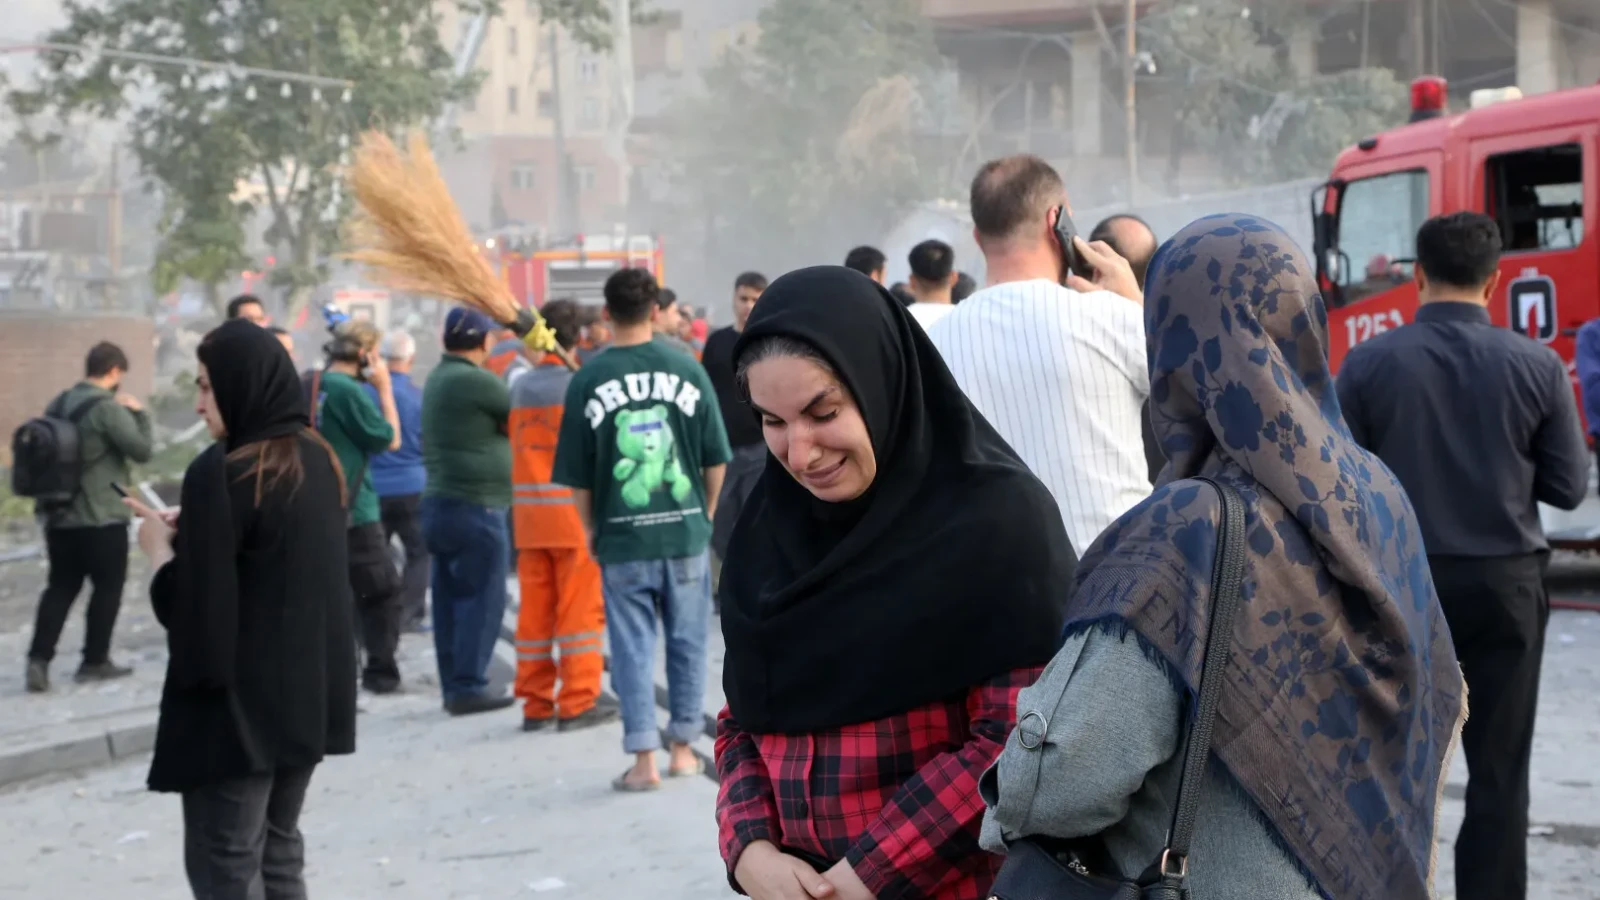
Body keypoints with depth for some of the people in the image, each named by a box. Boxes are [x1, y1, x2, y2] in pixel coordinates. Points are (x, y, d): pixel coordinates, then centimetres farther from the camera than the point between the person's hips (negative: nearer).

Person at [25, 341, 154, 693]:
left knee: (60, 587, 10)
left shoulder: (59, 403, 9)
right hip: (101, 518, -7)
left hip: (58, 515, 7)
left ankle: (39, 658, -2)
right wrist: (139, 413, -4)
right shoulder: (108, 408, -16)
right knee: (108, 587, 7)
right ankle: (94, 662, 11)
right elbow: (143, 450, -16)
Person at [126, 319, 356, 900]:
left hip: (240, 699, -8)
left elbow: (190, 604, -18)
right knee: (278, 849, 17)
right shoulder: (317, 459, 7)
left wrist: (161, 546, 0)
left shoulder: (221, 471, -18)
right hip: (309, 690, 8)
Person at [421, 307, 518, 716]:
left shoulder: (439, 378, 13)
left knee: (450, 599, 11)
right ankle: (468, 687, -3)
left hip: (440, 502, 9)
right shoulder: (476, 380, -15)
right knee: (481, 600, -3)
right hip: (475, 506, -9)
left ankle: (453, 685, 15)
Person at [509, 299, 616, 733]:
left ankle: (536, 703, 13)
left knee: (534, 610, 9)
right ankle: (579, 702, 2)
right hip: (575, 511, -5)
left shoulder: (521, 388, 8)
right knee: (580, 609, 1)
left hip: (528, 513, 5)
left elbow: (516, 447, 10)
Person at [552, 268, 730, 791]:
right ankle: (683, 748, 20)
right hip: (685, 532, 1)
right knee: (687, 642, 13)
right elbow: (716, 459, 3)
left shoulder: (588, 380, -5)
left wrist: (592, 532, 11)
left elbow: (577, 477, -2)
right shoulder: (686, 370, -2)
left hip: (622, 537, -1)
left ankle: (643, 760, 3)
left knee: (633, 647, 4)